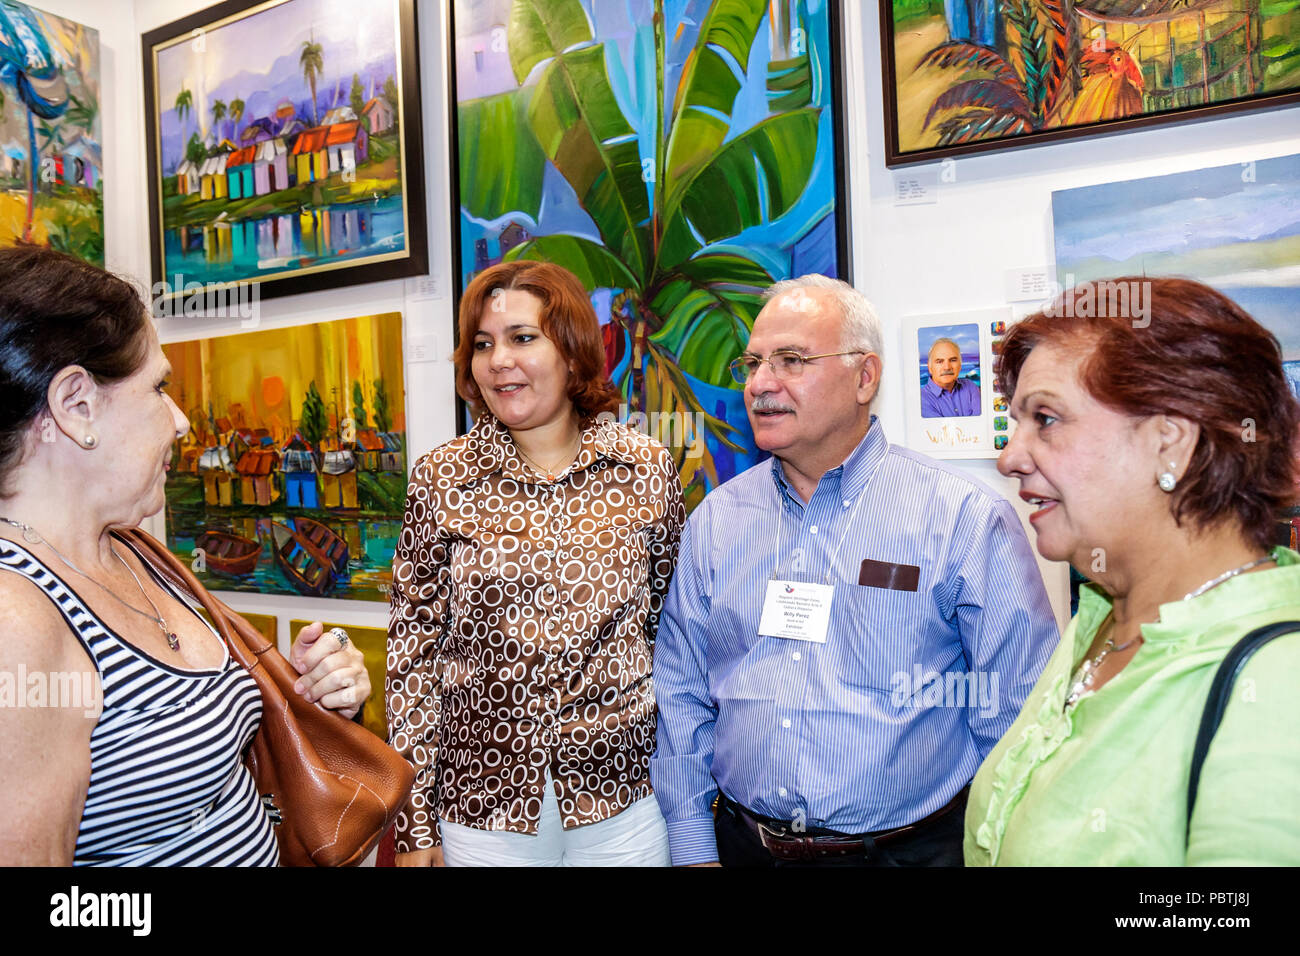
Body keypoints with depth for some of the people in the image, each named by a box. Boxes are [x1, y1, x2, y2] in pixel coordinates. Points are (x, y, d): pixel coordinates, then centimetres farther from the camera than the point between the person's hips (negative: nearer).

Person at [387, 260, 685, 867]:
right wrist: (414, 825, -3)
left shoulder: (648, 470, -3)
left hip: (624, 797, 1)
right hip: (482, 806, 0)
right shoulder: (442, 479, -5)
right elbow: (415, 649, -3)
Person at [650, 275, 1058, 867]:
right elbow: (679, 697, 3)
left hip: (911, 846, -2)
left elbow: (1019, 719, -9)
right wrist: (693, 850, 0)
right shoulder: (716, 520, 0)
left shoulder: (966, 521, -11)